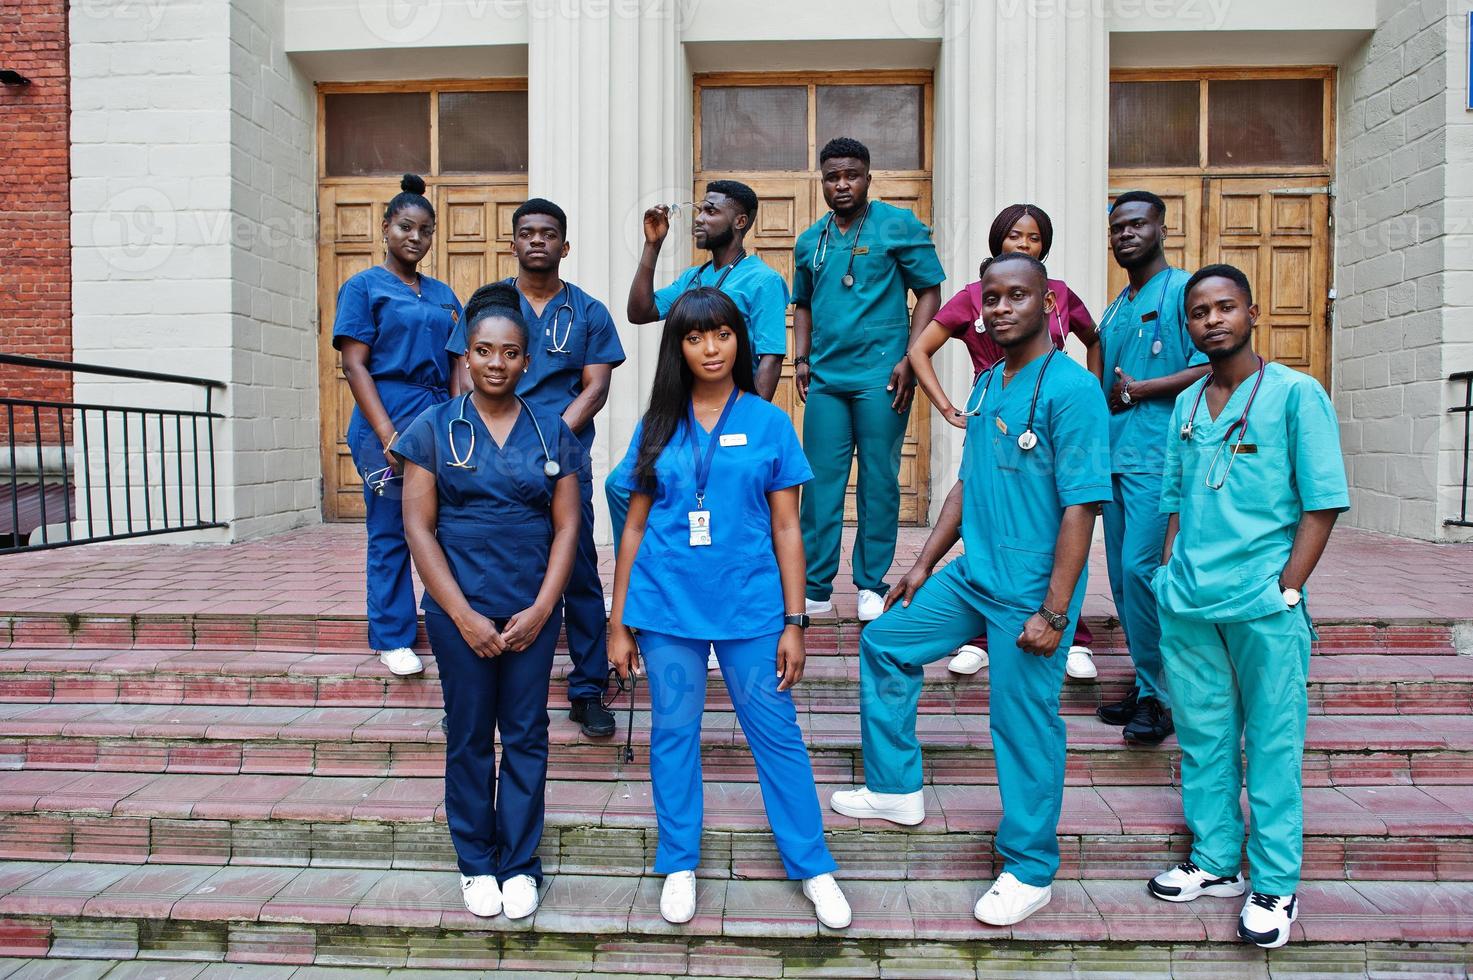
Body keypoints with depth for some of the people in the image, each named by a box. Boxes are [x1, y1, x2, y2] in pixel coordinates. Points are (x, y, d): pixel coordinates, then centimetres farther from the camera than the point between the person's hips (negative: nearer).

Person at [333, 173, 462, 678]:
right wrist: (387, 433, -15)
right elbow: (354, 364, -6)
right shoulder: (363, 286, 3)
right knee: (390, 535, 1)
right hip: (387, 422, -5)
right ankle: (393, 638, 13)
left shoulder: (442, 294, 17)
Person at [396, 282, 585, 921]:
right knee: (468, 735, 9)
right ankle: (476, 863, 26)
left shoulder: (552, 431, 4)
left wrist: (541, 609, -7)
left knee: (525, 735, 8)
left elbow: (567, 526, 2)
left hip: (533, 609, 1)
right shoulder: (435, 428, 0)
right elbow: (418, 528, -3)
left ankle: (521, 864, 23)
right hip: (459, 609, -1)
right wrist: (463, 614, -9)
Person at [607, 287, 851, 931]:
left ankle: (813, 866, 22)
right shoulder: (657, 428, 4)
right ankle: (679, 865, 29)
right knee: (673, 731, 11)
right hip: (666, 608, 1)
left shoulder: (769, 423, 1)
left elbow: (786, 529, 2)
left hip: (750, 604, -1)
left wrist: (794, 622, -2)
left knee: (776, 731, 5)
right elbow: (634, 528, 7)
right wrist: (619, 625, 6)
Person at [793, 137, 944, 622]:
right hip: (825, 378, 4)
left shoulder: (899, 226, 2)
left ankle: (872, 586, 15)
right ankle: (814, 589, 13)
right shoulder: (810, 241, 15)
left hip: (880, 376, -4)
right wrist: (801, 357, 9)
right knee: (821, 482, 4)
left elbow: (930, 292, -1)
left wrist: (910, 359, -10)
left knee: (878, 482, 2)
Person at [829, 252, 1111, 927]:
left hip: (1029, 589, -8)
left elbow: (1081, 507, -18)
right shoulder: (985, 386, 10)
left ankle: (1029, 870, 24)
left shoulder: (1071, 389, -15)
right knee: (885, 644, 15)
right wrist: (924, 564, 16)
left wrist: (1052, 612, -20)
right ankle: (896, 791, 32)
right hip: (970, 573, 8)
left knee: (1024, 722, 2)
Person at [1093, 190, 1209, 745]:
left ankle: (1160, 696, -2)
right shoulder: (1115, 310, 22)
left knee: (1141, 569, -14)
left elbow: (1209, 369, -11)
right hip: (1115, 455, 8)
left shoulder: (1184, 289, -1)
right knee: (1122, 575, 7)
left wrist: (1136, 391, -8)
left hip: (1158, 455, -7)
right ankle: (1145, 686, 18)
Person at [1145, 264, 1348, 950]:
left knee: (1271, 746, 5)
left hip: (1263, 604, -5)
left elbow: (1323, 503, -5)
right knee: (1203, 738, 13)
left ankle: (1275, 885, 20)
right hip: (1187, 604, 5)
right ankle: (1214, 861, 29)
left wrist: (1285, 591, -11)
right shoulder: (1186, 405, 12)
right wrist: (1171, 576, 7)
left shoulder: (1295, 394, -2)